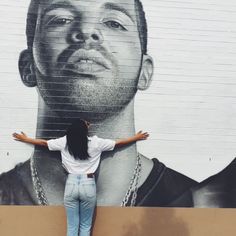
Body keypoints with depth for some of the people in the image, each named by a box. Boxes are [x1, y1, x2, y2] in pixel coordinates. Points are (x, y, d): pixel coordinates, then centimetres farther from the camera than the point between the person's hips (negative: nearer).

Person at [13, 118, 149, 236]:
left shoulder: (65, 141, -1)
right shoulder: (96, 142, -5)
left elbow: (43, 143, 12)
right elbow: (118, 143, 6)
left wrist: (25, 139, 29)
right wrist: (137, 137, 22)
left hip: (71, 184, 2)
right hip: (88, 184, -1)